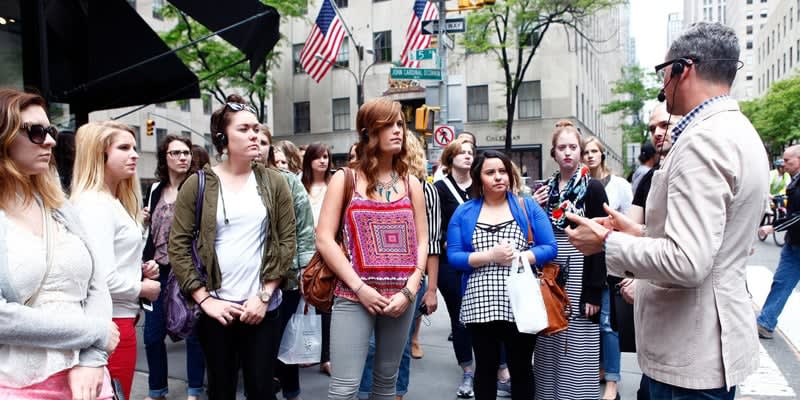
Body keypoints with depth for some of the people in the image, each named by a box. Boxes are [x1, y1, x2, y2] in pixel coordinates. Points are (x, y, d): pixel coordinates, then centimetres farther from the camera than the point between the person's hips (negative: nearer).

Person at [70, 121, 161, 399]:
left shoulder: (114, 201, 13)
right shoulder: (95, 204, -17)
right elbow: (102, 279, -26)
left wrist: (140, 269, 7)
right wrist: (142, 288, -11)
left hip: (119, 317, 10)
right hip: (111, 322, -10)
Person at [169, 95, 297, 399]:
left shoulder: (274, 182, 3)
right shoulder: (197, 184, -1)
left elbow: (287, 241, 1)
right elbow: (178, 245, -3)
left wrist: (264, 296, -6)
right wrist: (205, 299, -9)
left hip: (263, 307, 1)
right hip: (216, 308, 0)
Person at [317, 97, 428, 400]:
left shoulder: (411, 183, 10)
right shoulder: (345, 179, 0)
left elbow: (421, 241, 8)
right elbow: (324, 239, -7)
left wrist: (410, 289, -6)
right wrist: (359, 287, -13)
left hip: (401, 298, 4)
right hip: (354, 296, -3)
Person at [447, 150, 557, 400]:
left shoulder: (528, 208, 5)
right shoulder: (464, 213, 5)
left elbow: (550, 248, 1)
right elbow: (453, 257, -2)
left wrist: (518, 257, -15)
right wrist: (490, 256, -15)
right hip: (480, 305, 0)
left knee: (521, 369, 11)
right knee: (485, 369, 12)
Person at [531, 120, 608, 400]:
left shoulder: (592, 188, -4)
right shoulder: (545, 189, 10)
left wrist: (594, 292, -13)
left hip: (580, 275, -5)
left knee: (577, 351, 0)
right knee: (549, 350, 11)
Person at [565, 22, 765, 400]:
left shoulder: (704, 139, -22)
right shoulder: (736, 131, 11)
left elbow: (686, 262, -29)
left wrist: (607, 241, -16)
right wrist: (639, 232, 12)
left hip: (692, 352, -10)